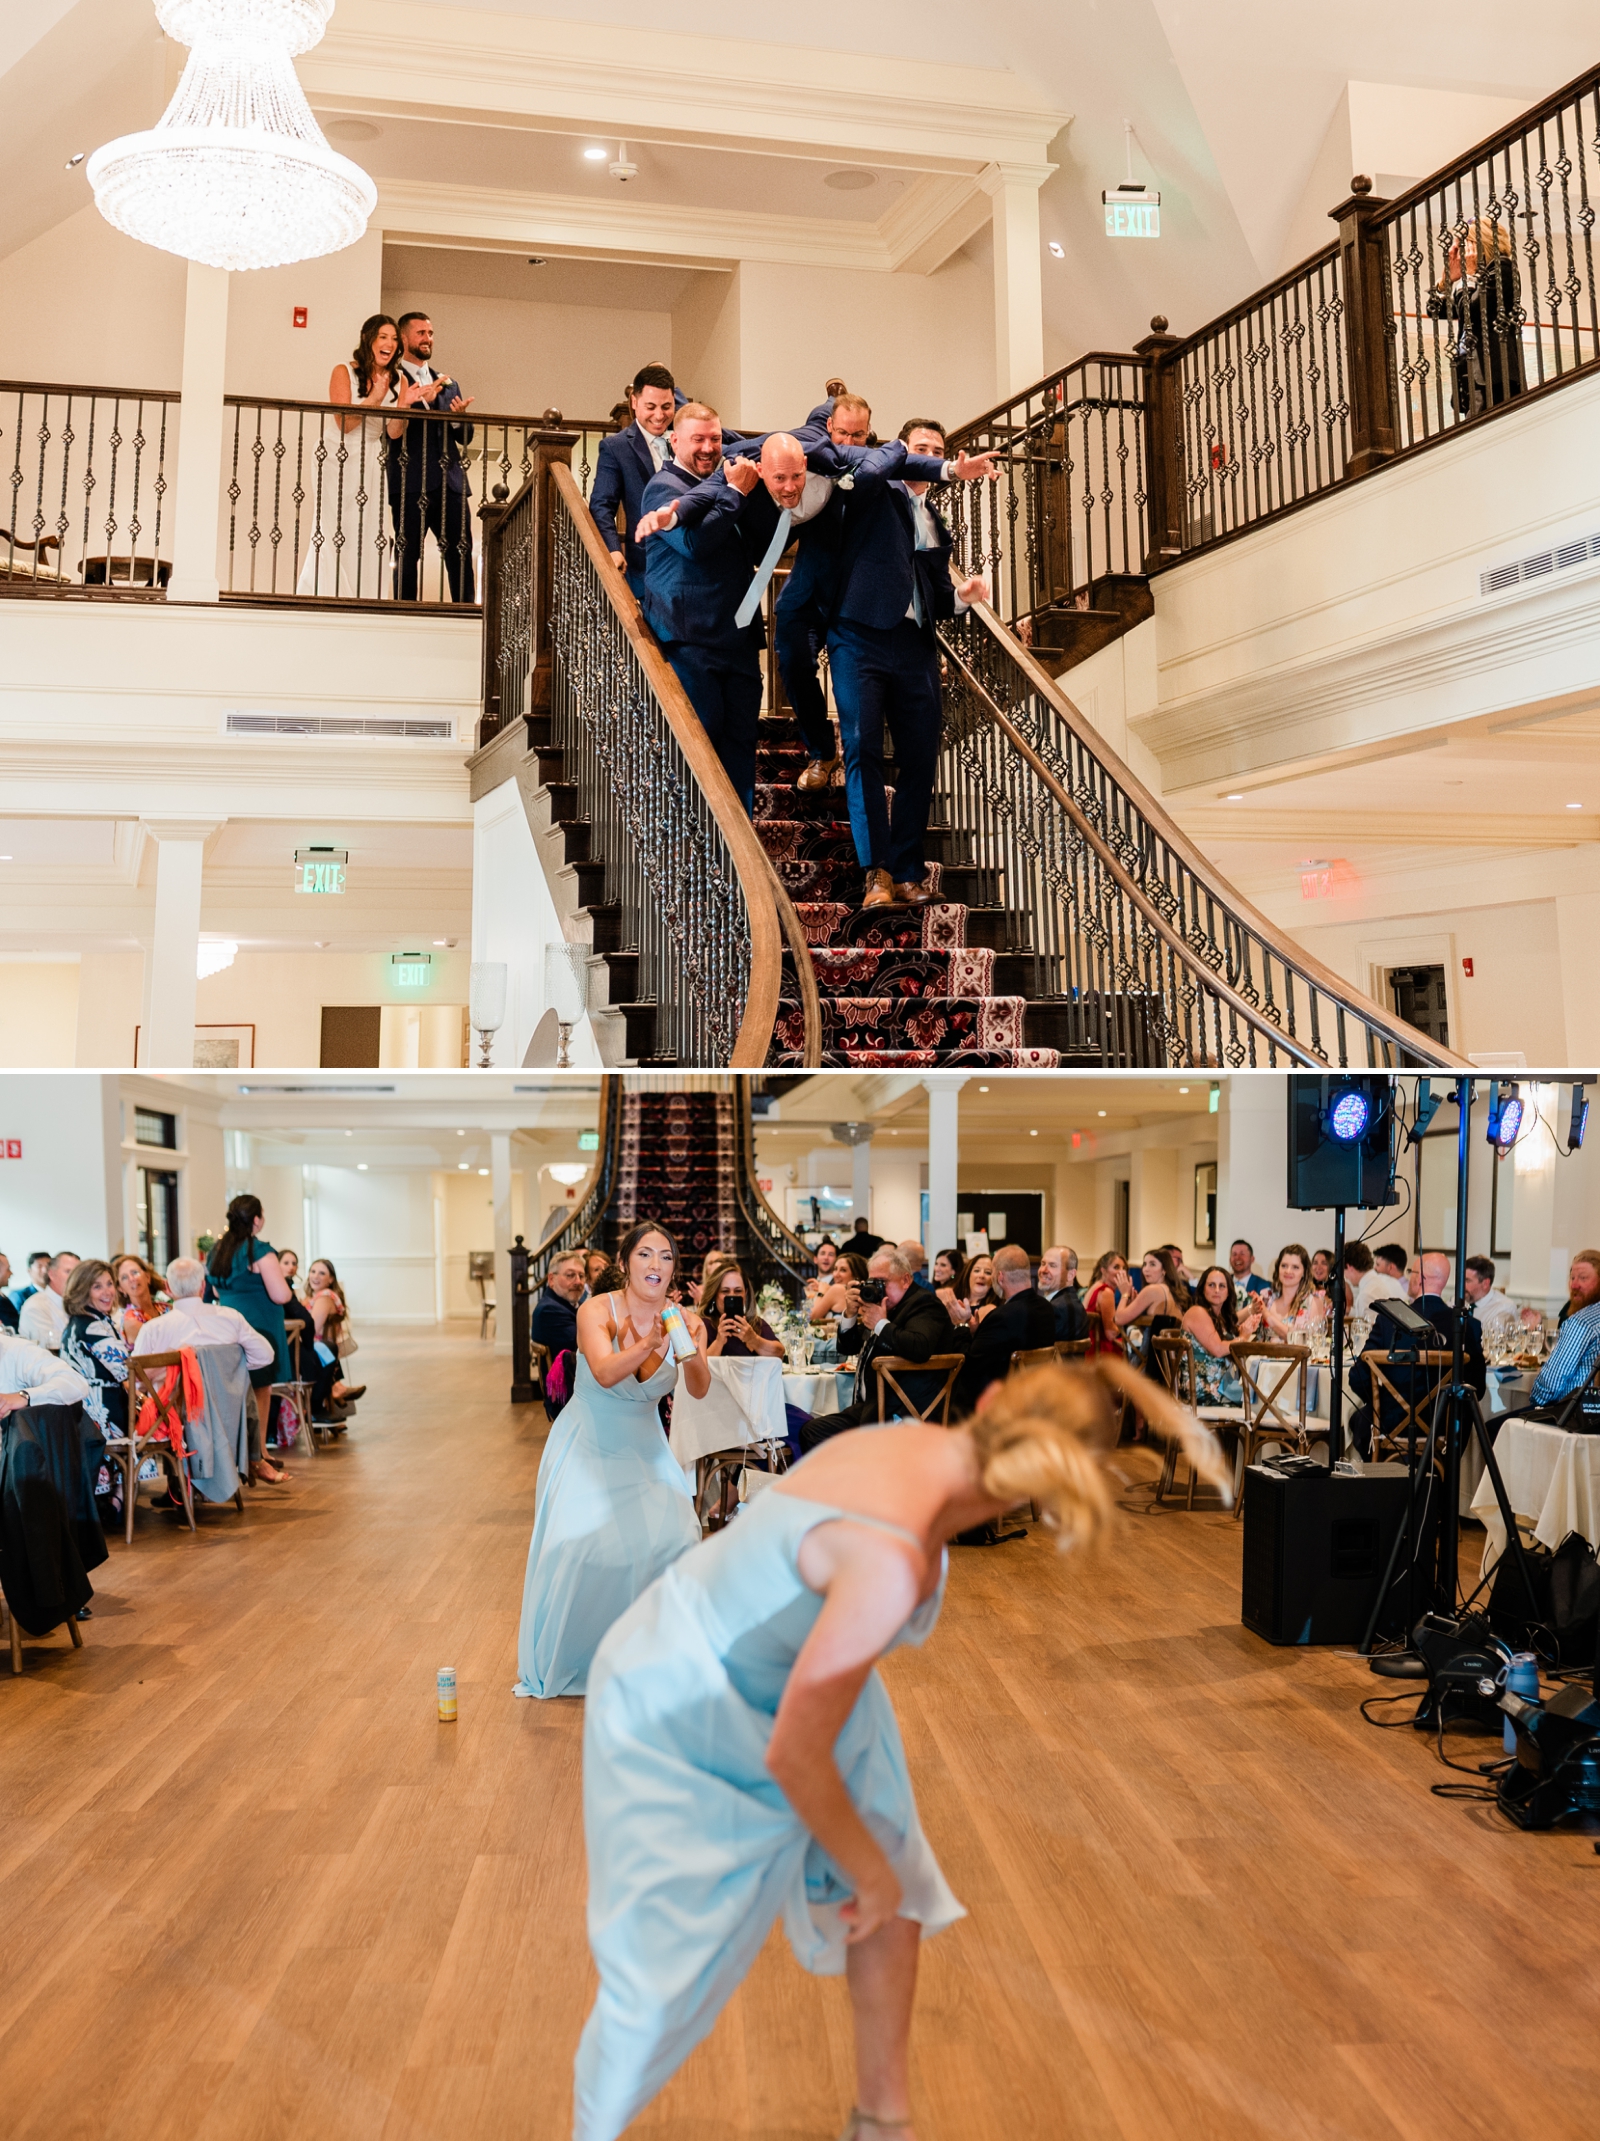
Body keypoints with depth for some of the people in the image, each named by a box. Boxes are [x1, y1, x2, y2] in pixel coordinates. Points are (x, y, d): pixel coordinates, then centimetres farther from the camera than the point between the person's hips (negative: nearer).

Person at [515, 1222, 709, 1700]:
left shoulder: (683, 1319, -10)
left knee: (671, 1539, -12)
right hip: (587, 1446, -3)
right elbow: (605, 1373, -36)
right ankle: (555, 1661, 10)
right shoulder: (597, 1311, -18)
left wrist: (692, 1352, -45)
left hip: (643, 1449, 3)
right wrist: (649, 1344, -52)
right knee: (578, 1543, -14)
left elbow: (699, 1390, -25)